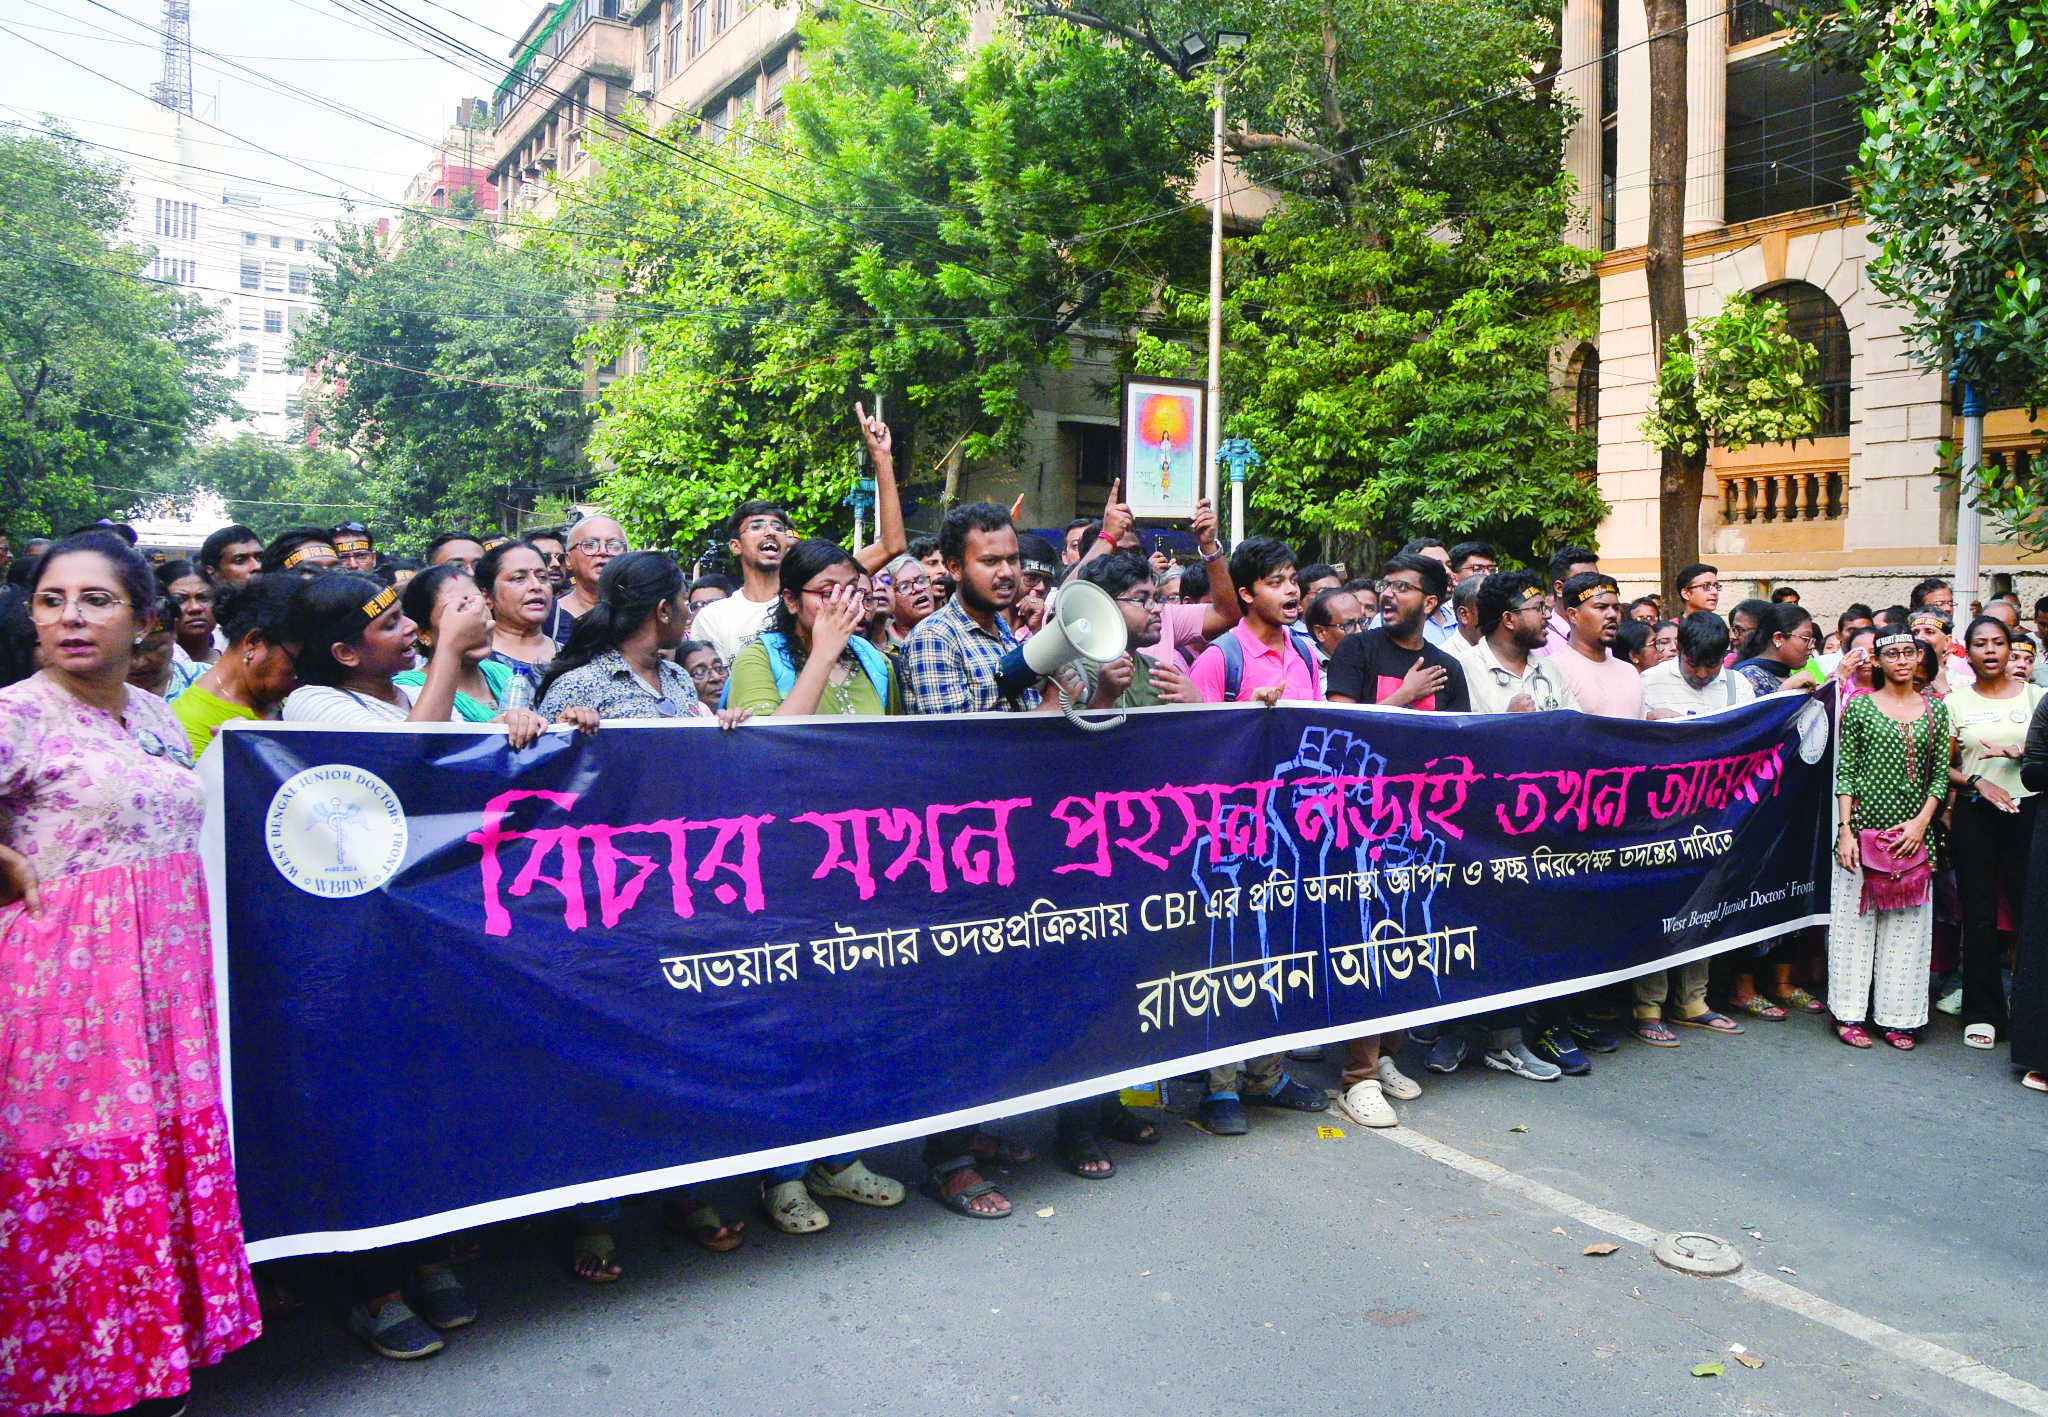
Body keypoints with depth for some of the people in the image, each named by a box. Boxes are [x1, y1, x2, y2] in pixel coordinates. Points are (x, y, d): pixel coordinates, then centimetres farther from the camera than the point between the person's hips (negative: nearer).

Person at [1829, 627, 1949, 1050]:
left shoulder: (1936, 710, 8)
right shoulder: (1859, 706, 1)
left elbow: (1941, 774, 7)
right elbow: (1845, 772, -1)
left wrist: (1922, 821, -6)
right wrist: (1845, 830, -8)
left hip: (1912, 832, 2)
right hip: (1864, 827, -2)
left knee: (1907, 926, 6)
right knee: (1855, 920, 2)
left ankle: (1899, 1018, 16)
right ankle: (1849, 1014, 11)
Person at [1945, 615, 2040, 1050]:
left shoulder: (2034, 695, 9)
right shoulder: (1955, 700, 7)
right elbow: (1942, 767, 5)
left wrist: (2019, 751, -13)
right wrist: (1978, 782, -11)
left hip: (2027, 810, 0)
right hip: (1973, 814, 0)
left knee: (2031, 908, -6)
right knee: (1979, 913, 2)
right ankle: (1983, 1013, 11)